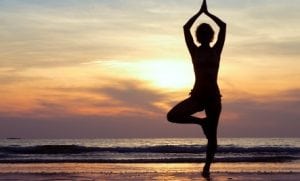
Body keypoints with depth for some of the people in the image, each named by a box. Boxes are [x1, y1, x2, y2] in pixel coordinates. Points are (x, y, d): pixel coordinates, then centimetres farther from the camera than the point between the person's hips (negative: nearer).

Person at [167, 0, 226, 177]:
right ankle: (202, 121, -1)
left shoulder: (216, 50, 4)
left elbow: (223, 26, -1)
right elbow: (186, 28, -4)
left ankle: (207, 167, 10)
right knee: (172, 115, -18)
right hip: (197, 95, 1)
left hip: (213, 96, -1)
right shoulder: (194, 51, 4)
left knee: (212, 136, 1)